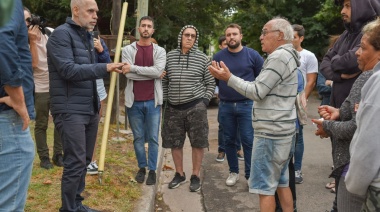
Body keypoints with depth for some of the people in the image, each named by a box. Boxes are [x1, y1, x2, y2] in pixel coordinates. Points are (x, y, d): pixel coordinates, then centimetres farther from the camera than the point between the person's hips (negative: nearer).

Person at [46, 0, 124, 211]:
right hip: (70, 110, -8)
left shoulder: (87, 36, 17)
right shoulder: (61, 34, -9)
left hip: (90, 109, 8)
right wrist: (104, 68, -23)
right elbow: (68, 70, -21)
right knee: (75, 162, -7)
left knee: (84, 160, 13)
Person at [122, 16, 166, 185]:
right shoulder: (128, 50, 2)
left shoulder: (159, 51, 4)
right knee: (138, 137, 11)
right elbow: (129, 74, -12)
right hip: (134, 101, 0)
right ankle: (142, 168, 25)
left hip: (153, 101, 0)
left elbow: (158, 70, -15)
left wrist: (133, 67, -13)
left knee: (153, 138, 5)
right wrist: (152, 74, -11)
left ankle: (152, 170, 16)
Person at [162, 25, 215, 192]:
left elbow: (210, 83, 4)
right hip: (173, 108, 2)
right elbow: (164, 81, 11)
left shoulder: (203, 58, 1)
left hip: (195, 107, -2)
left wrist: (204, 102, -5)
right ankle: (179, 174, 27)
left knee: (197, 143, 3)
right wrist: (164, 101, 6)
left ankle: (195, 176, 18)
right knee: (174, 143, 10)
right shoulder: (169, 56, 6)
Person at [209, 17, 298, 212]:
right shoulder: (288, 55, 17)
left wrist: (228, 78, -15)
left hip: (271, 133, -10)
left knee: (265, 187, -2)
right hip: (282, 131, 10)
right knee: (281, 183, 16)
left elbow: (257, 92, -18)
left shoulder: (279, 56, -16)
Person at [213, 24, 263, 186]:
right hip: (225, 106, 2)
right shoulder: (218, 57, 2)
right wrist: (219, 93, 5)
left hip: (247, 105, -2)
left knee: (248, 141, -1)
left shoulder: (252, 55, -1)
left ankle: (251, 174, 10)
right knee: (229, 141, 11)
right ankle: (233, 172, 26)